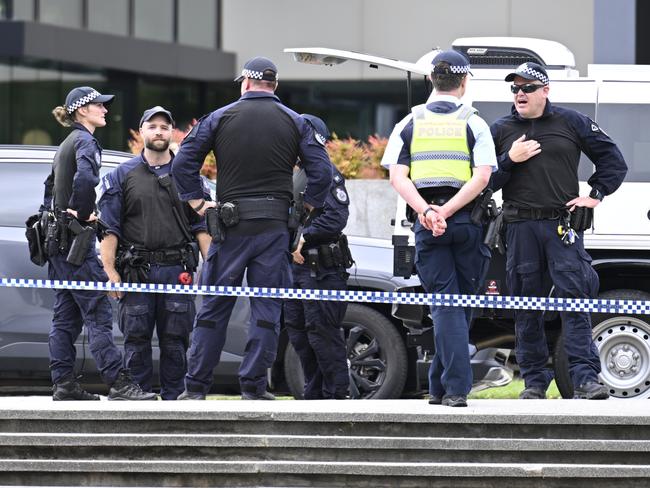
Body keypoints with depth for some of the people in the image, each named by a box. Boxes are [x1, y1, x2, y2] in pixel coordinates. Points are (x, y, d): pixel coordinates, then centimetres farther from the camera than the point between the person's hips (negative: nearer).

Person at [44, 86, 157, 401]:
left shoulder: (67, 144, 20)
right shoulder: (86, 141, -10)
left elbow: (50, 187, 26)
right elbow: (85, 178, -29)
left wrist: (59, 214, 16)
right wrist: (80, 211, -16)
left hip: (57, 237, 10)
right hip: (75, 237, -10)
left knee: (65, 316, 9)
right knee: (98, 313, -12)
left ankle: (63, 384, 8)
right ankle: (119, 384, -15)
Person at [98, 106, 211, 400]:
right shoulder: (123, 175, 9)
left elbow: (201, 227, 11)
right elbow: (109, 228, 4)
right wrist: (110, 271, -6)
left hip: (177, 271, 1)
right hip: (137, 271, -1)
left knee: (175, 340, 1)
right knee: (136, 339, -1)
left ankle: (173, 397, 7)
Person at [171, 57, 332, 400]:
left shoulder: (220, 118, 3)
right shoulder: (295, 123, 5)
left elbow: (183, 162, -2)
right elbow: (321, 172, -2)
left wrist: (198, 203, 5)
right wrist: (305, 209, 9)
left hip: (230, 227, 0)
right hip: (275, 227, 0)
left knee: (214, 307, 6)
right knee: (266, 308, 4)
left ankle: (195, 386, 6)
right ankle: (253, 386, 0)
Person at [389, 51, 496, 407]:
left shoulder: (411, 123, 8)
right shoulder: (473, 124, 2)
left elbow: (397, 177, -3)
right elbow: (482, 177, -10)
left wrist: (426, 211, -12)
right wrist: (446, 212, -13)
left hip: (426, 222, 1)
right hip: (466, 221, -1)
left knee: (444, 305, -1)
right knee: (460, 305, 11)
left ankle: (456, 387, -12)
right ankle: (441, 385, 13)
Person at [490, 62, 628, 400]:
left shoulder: (572, 123, 8)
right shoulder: (500, 130, 12)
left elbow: (613, 160, 12)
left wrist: (595, 195, 2)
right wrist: (509, 160, -6)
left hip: (563, 224, -2)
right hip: (520, 229, 2)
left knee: (575, 298, -10)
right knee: (526, 306, 2)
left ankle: (585, 378, -14)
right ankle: (535, 381, 9)